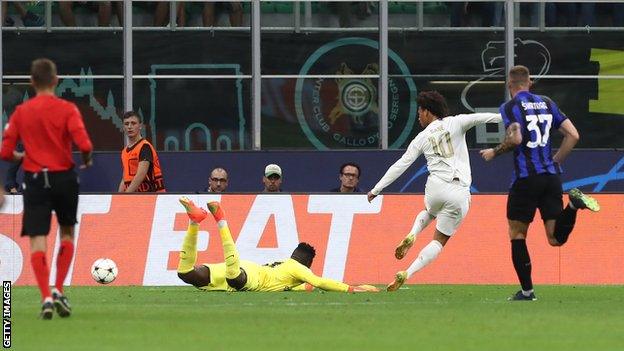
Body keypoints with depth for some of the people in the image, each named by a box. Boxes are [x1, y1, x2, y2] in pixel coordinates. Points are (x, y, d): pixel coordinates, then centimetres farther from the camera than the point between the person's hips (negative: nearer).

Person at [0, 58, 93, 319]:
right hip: (64, 178, 0)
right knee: (67, 233, 20)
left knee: (37, 241, -1)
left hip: (35, 180, 0)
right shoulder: (67, 109, -6)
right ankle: (58, 290, 10)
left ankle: (46, 297, -15)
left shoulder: (21, 112, 1)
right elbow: (84, 145, -18)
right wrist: (87, 160, 4)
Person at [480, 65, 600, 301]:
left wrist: (494, 153, -1)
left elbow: (515, 138, -18)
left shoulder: (510, 107, -3)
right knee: (556, 238, 4)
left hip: (526, 177, -5)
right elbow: (573, 134, 11)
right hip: (551, 175, 5)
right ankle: (574, 204, -22)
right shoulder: (547, 104, 14)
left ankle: (527, 290, 4)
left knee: (517, 235, 9)